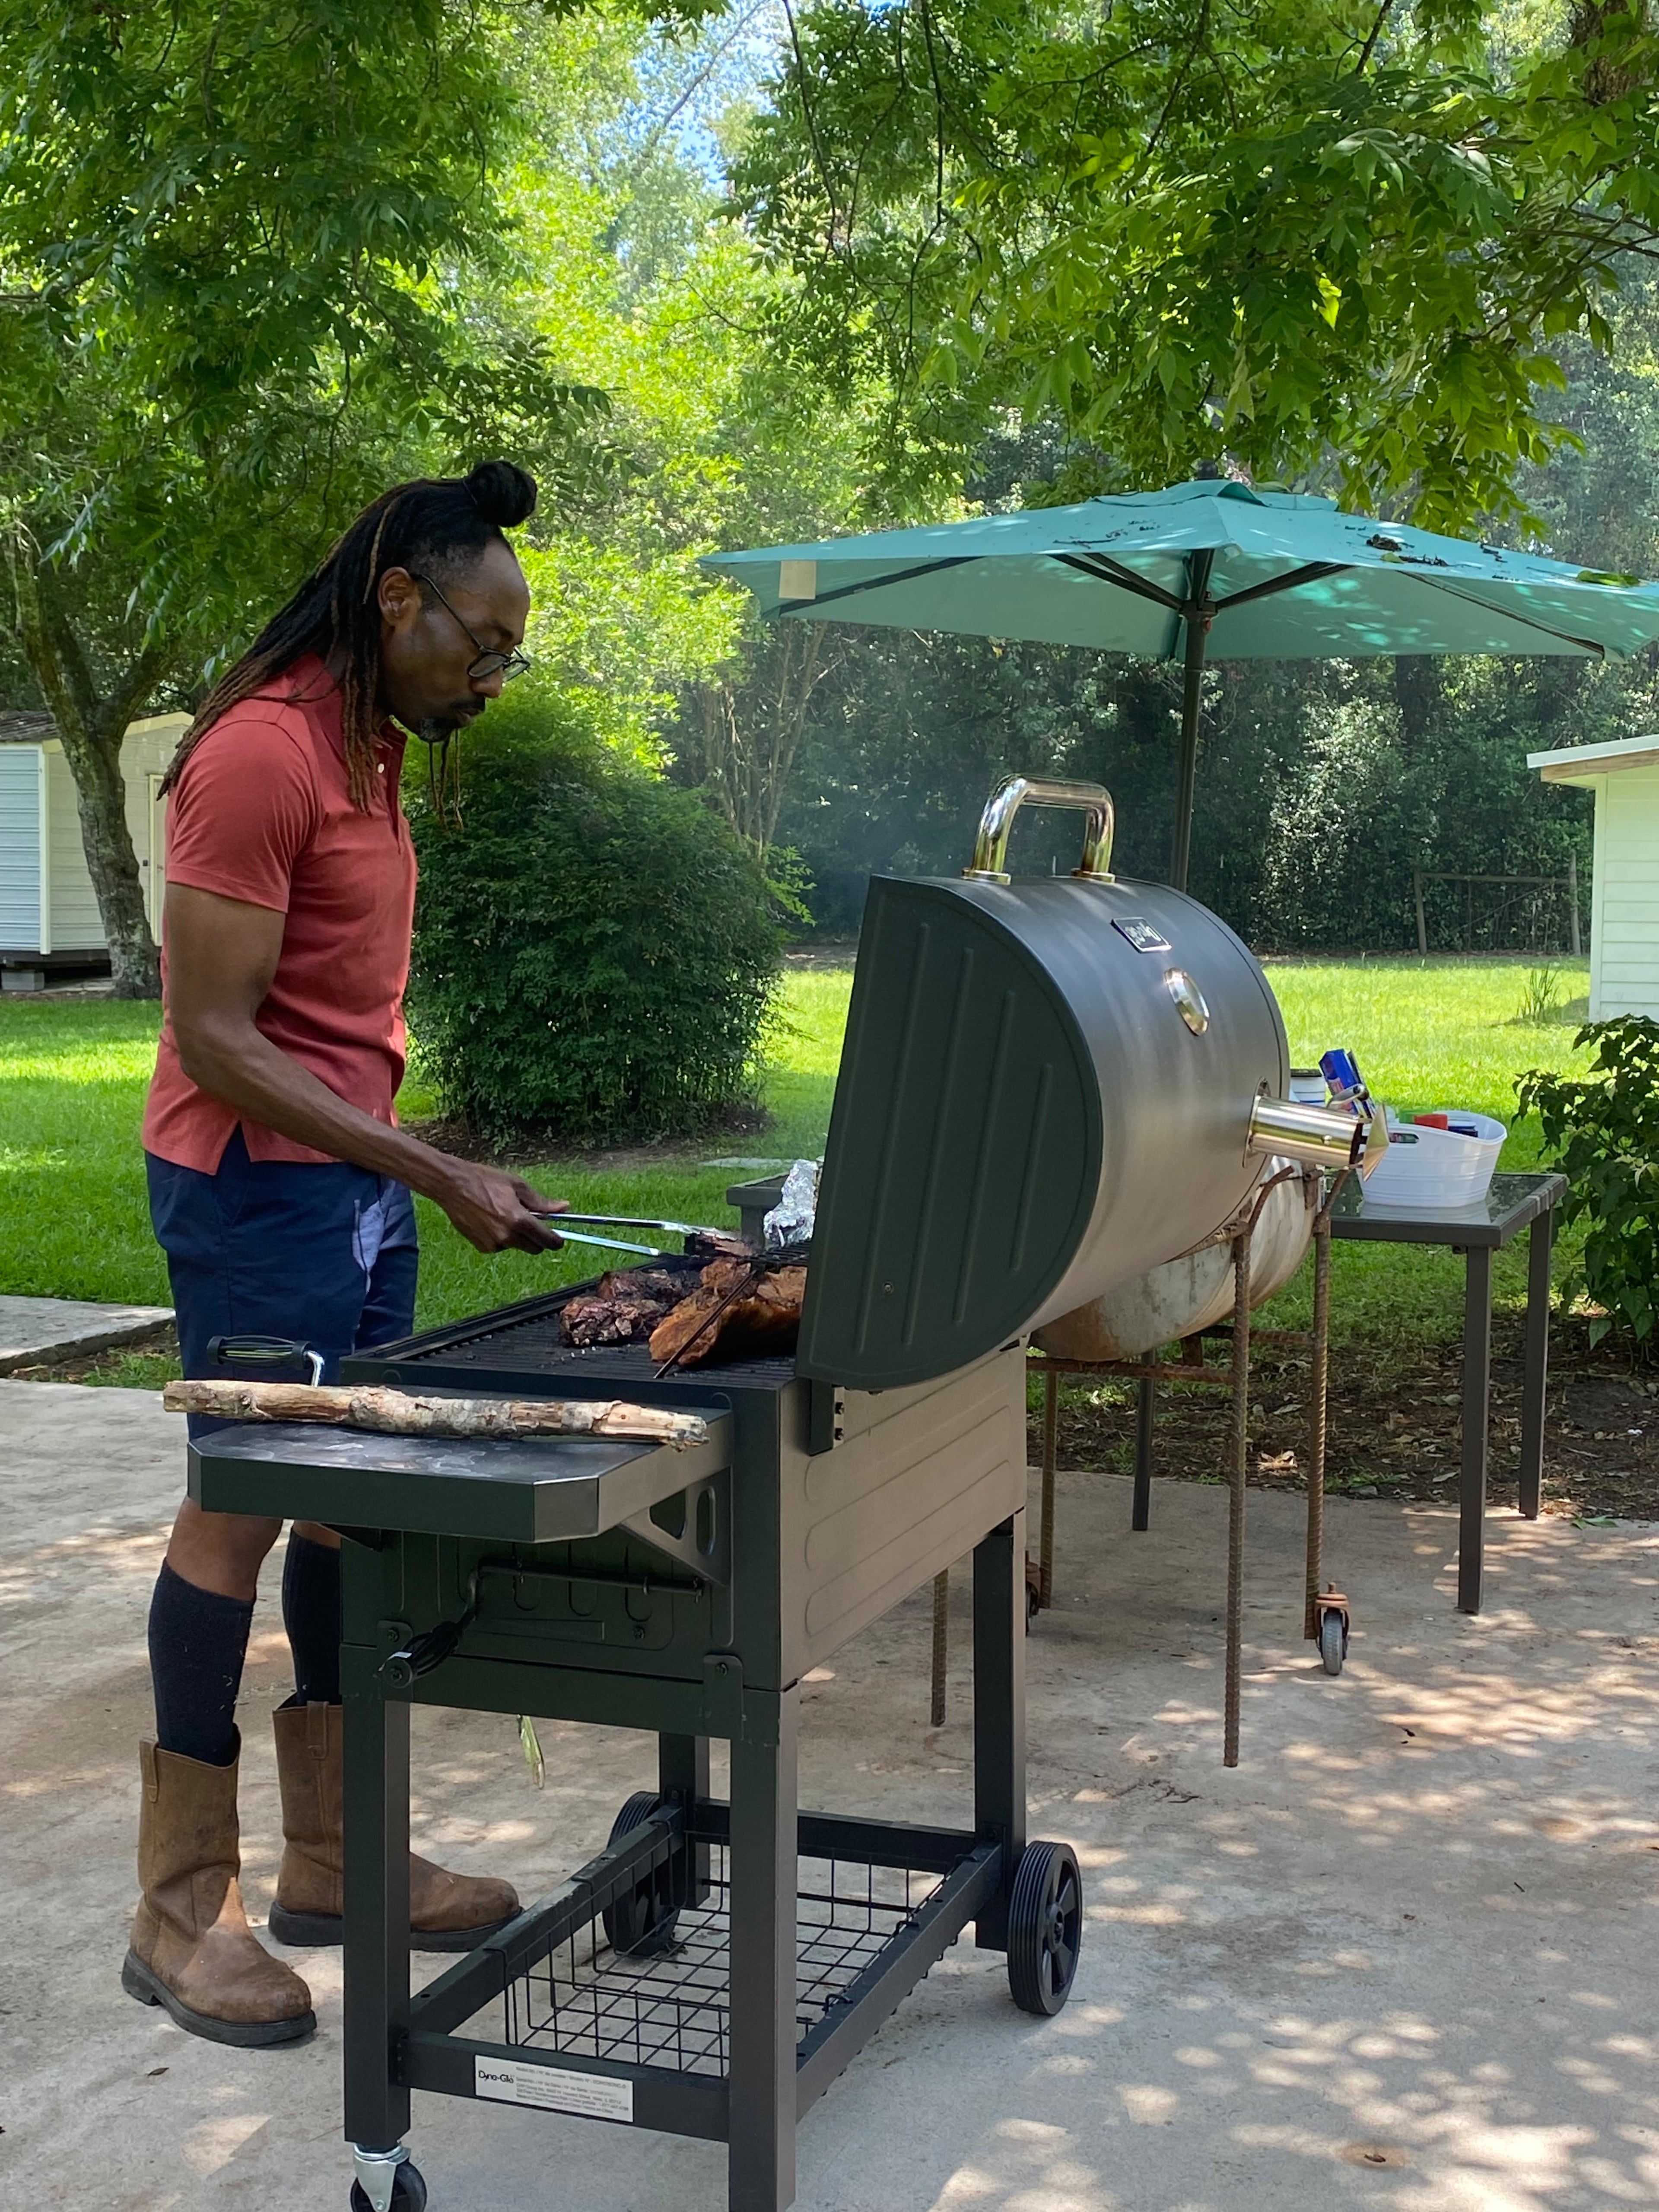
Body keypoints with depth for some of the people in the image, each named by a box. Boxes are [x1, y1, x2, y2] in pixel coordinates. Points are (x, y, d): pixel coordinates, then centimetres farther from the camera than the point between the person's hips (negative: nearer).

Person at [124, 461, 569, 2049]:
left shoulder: (368, 750, 12)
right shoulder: (261, 753, -17)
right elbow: (214, 1039, -21)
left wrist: (413, 1174, 12)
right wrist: (440, 1177, -21)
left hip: (357, 1178, 9)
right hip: (257, 1185, -9)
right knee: (240, 1506, -2)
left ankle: (330, 1857, 22)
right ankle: (181, 1912, 10)